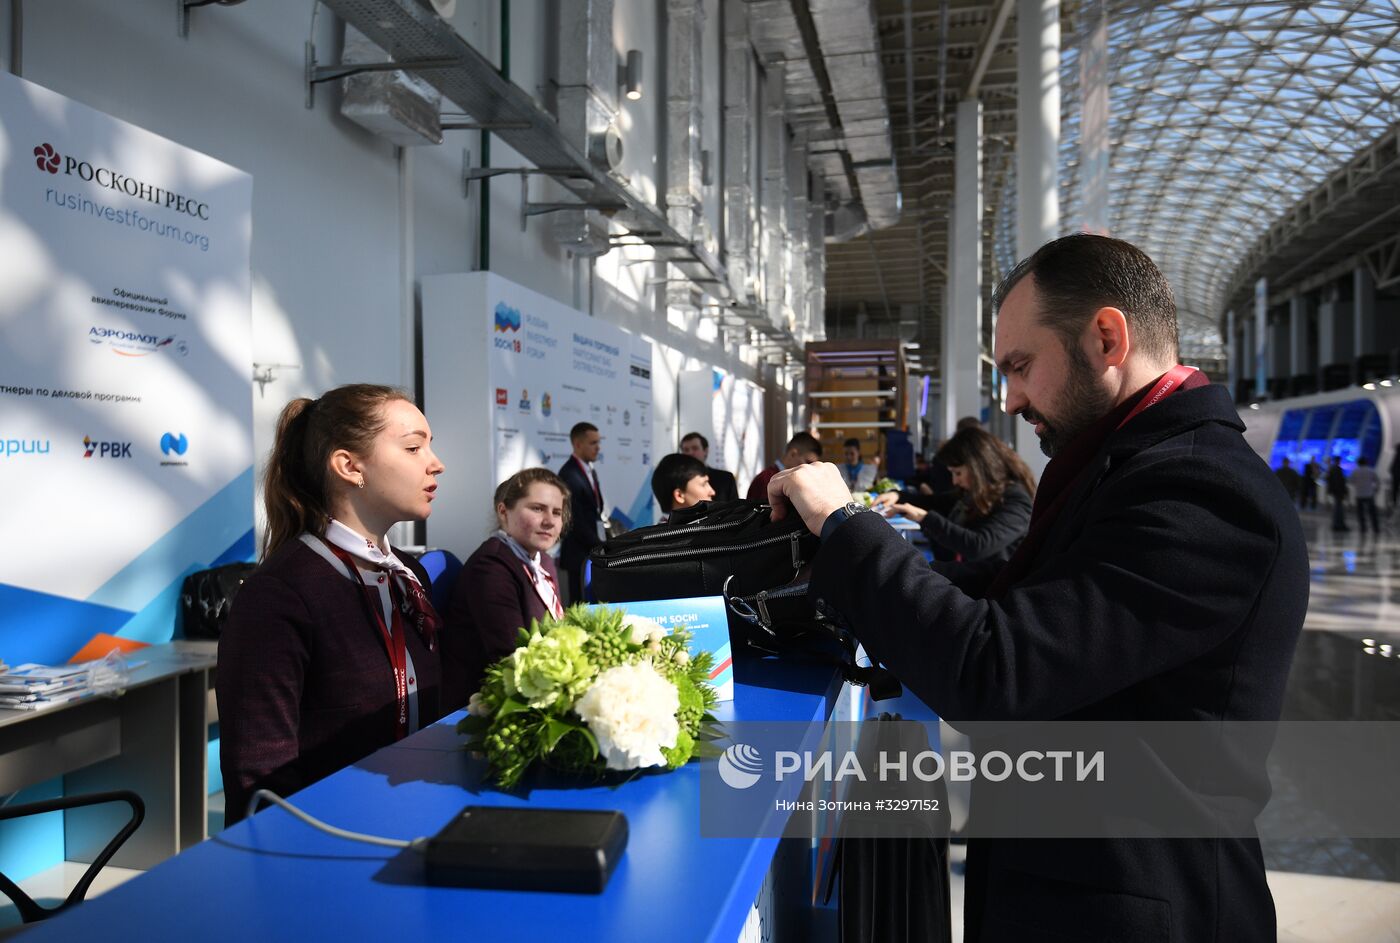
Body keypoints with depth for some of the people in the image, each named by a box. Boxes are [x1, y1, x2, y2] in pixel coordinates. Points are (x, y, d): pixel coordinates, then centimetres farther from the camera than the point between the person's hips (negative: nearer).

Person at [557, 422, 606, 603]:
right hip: (581, 553, -8)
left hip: (596, 551, 8)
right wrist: (600, 547, -14)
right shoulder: (569, 474, -14)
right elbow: (575, 519, -18)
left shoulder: (590, 471, 15)